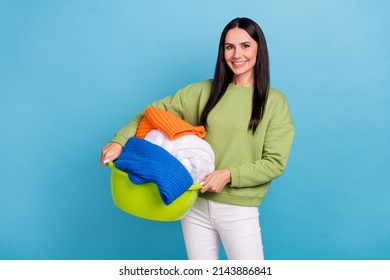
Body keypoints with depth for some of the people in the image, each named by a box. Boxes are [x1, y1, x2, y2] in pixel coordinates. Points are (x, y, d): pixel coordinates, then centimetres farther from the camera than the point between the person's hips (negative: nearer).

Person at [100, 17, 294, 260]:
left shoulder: (274, 101, -4)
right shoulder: (203, 91, 4)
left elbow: (275, 163, -7)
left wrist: (229, 174, -19)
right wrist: (120, 140, -9)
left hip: (239, 211, -2)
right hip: (195, 204, 3)